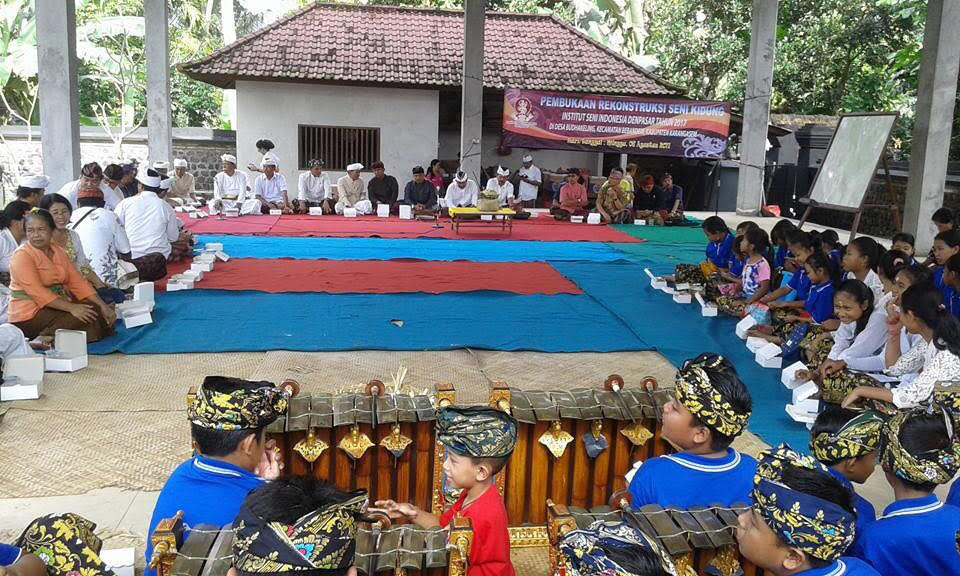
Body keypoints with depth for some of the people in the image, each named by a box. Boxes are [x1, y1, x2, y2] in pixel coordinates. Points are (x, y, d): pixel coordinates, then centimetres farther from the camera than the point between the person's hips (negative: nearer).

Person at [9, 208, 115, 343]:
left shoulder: (58, 252, 12)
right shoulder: (22, 255, -10)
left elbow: (77, 281, 6)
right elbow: (37, 292, -22)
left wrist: (103, 306, -8)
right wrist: (71, 308, -31)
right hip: (30, 313, -8)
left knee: (97, 310, -10)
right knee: (83, 319, -24)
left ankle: (50, 338, -11)